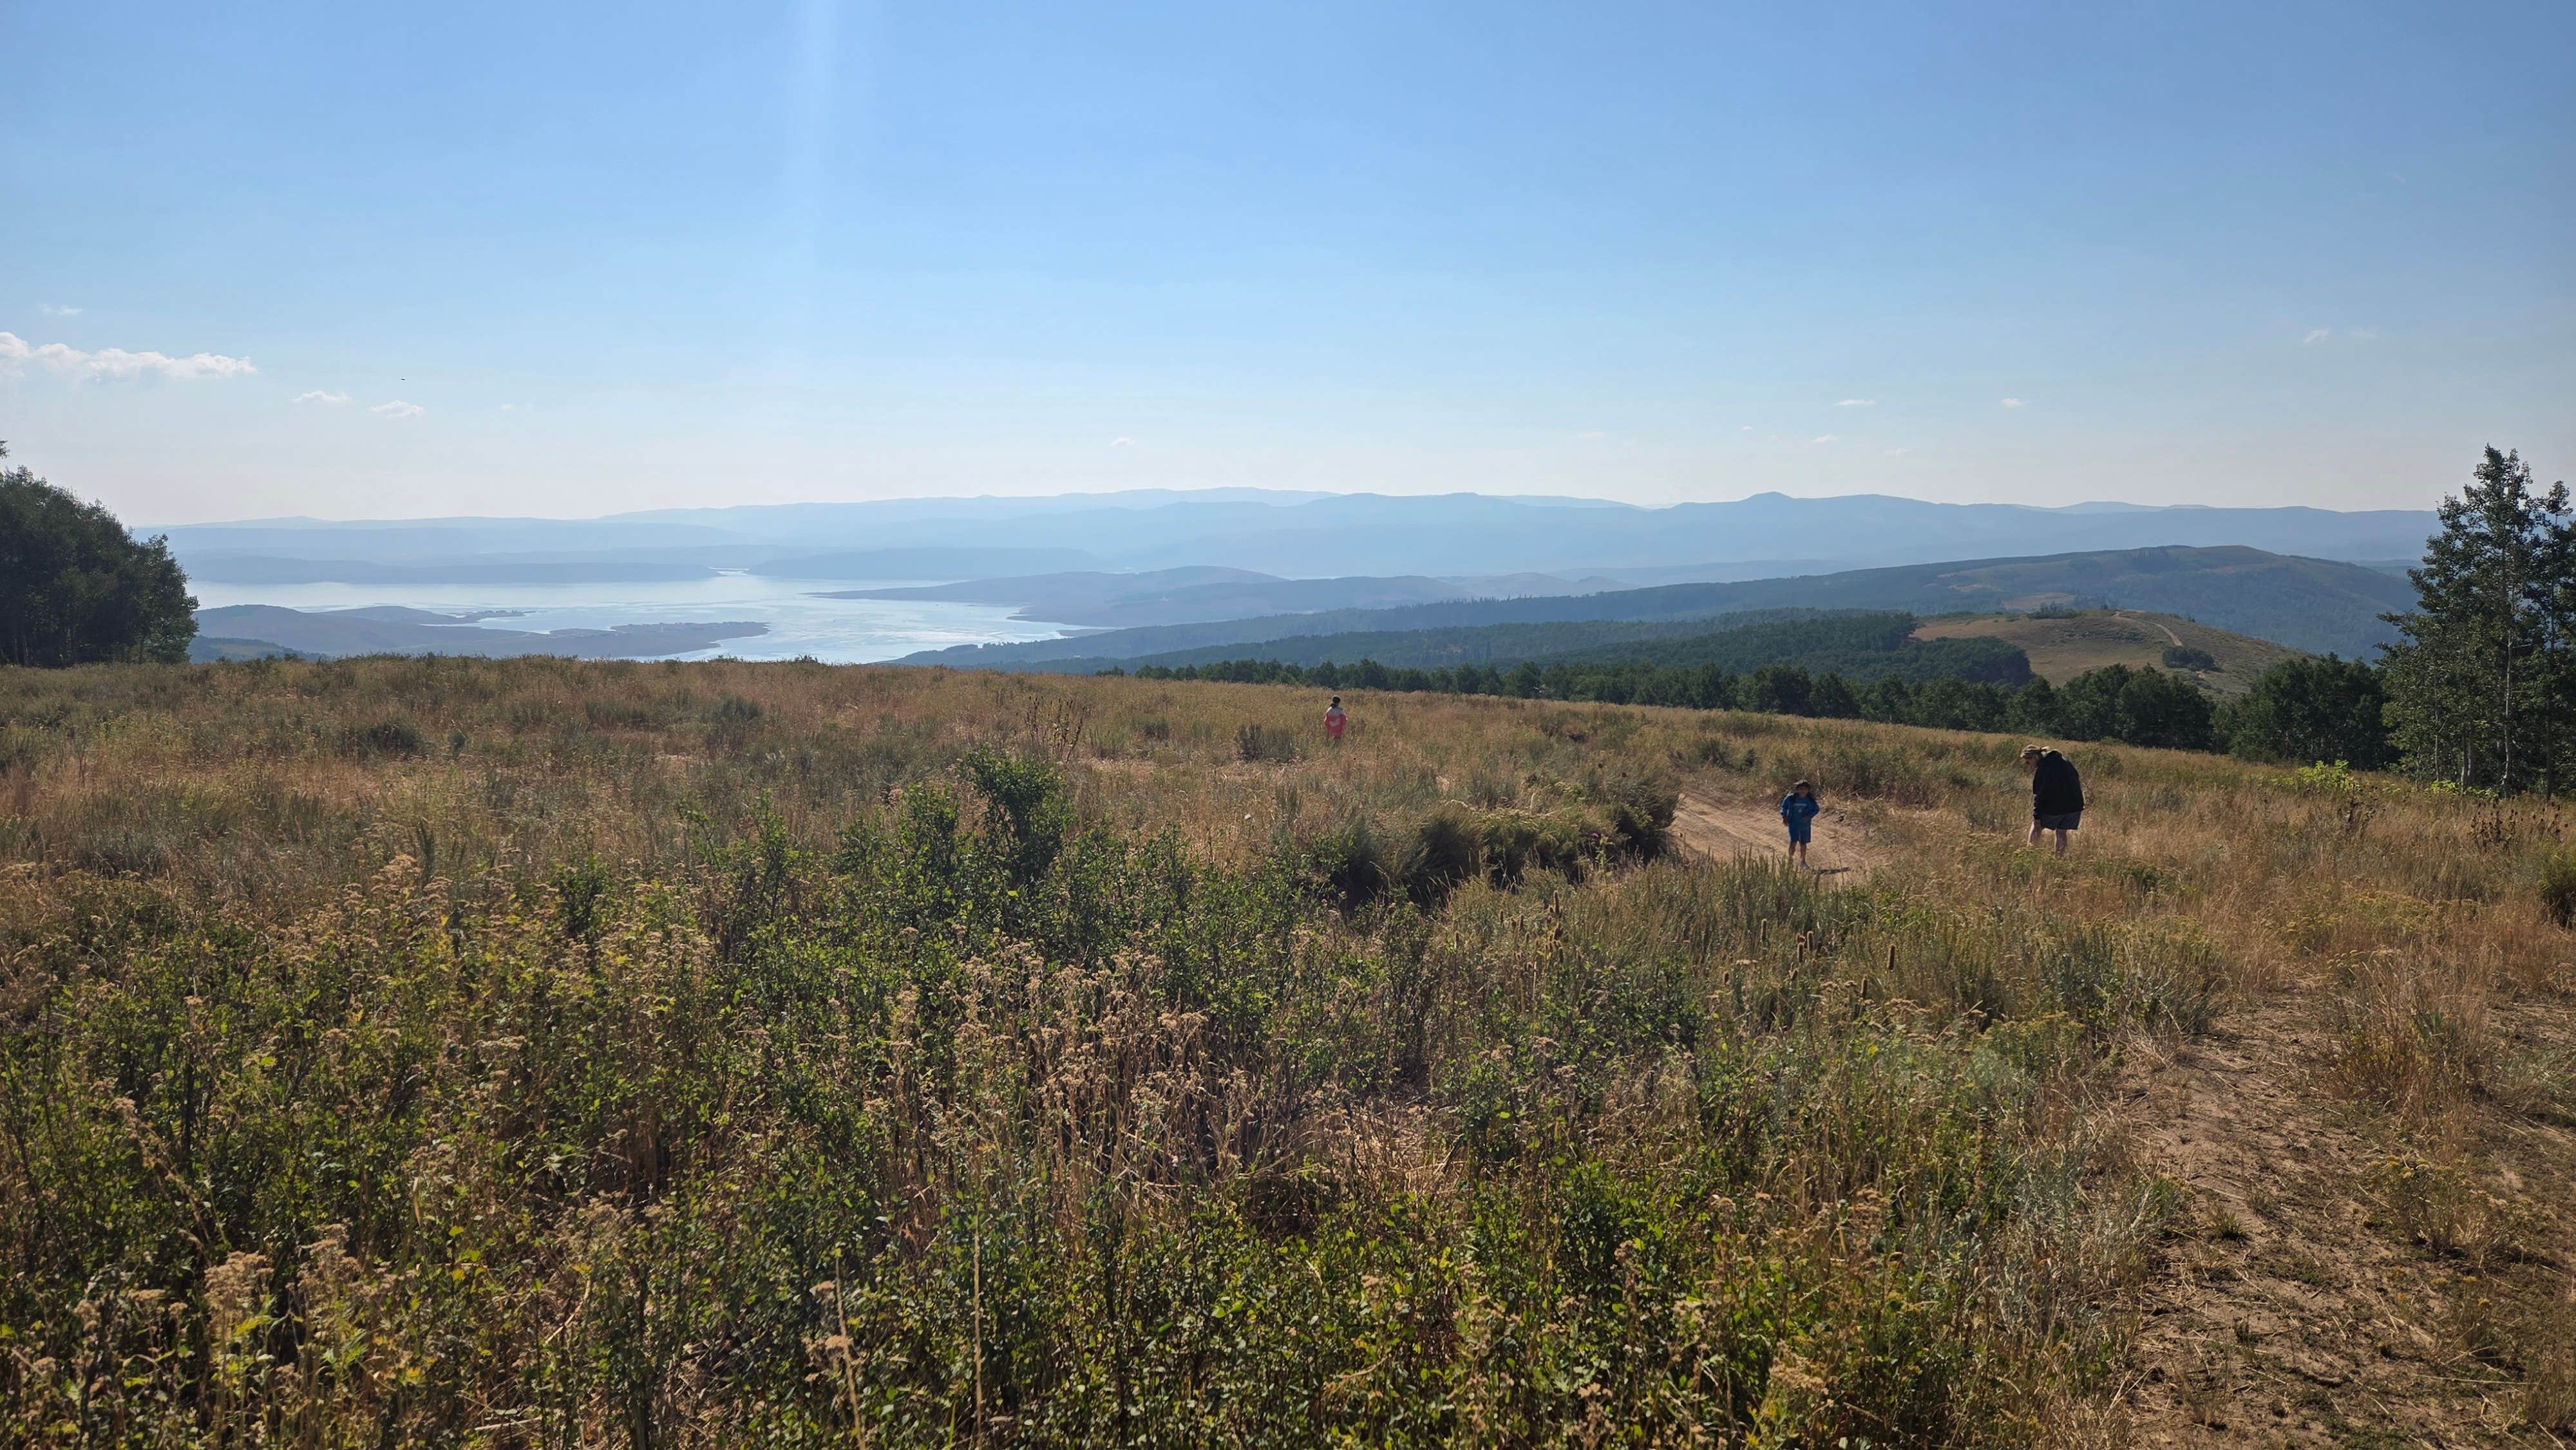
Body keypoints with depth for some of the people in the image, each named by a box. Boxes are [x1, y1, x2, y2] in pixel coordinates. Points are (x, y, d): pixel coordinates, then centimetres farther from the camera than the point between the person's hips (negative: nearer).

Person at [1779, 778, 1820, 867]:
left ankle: (1803, 861, 30)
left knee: (1803, 843, 14)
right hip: (1794, 824, -2)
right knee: (1793, 842, -15)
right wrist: (1784, 815, -9)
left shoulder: (1810, 800, -6)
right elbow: (1784, 806, 5)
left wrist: (1809, 816, -13)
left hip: (1805, 825, 2)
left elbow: (1816, 809, 5)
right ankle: (1791, 859, -1)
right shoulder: (1791, 798, -11)